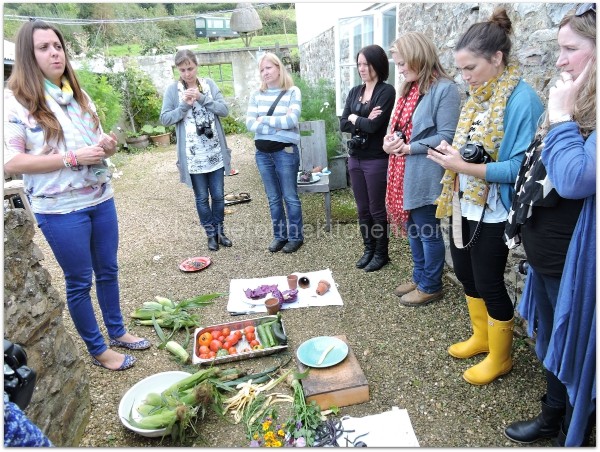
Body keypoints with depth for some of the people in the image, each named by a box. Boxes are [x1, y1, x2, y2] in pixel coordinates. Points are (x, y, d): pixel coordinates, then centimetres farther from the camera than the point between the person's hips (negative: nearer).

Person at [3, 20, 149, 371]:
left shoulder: (78, 95, 9)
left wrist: (108, 145, -5)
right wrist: (71, 158, -22)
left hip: (101, 200, 6)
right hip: (60, 210, -5)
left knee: (108, 270, 16)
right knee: (79, 281, 8)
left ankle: (118, 332, 35)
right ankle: (98, 350, 25)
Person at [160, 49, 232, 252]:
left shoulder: (209, 84, 3)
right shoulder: (172, 90, -2)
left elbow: (224, 110, -4)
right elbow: (165, 119, -4)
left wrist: (202, 98, -15)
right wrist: (184, 106, -16)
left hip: (215, 152, 2)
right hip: (192, 155, -1)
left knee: (218, 195, 10)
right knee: (202, 197, 9)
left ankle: (220, 230, 28)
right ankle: (211, 234, 25)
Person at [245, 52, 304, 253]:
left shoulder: (293, 92, -3)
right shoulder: (256, 94, 7)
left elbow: (291, 120, -17)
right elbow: (249, 123, -4)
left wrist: (264, 120, -9)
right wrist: (277, 126, -13)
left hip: (285, 151, -4)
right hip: (262, 152, 4)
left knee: (290, 197, 4)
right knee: (273, 198, 12)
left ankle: (296, 237, 18)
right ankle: (279, 235, 25)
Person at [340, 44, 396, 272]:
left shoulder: (387, 91, -9)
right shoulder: (354, 91, 10)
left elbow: (374, 126, -19)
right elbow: (343, 124, 3)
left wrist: (355, 118, -3)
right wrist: (364, 121, -12)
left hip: (376, 159, -6)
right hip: (355, 158, 6)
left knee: (377, 209, 5)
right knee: (362, 208, 14)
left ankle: (381, 253, 22)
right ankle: (368, 249, 30)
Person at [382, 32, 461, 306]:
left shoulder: (444, 88, -12)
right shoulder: (409, 88, 14)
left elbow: (446, 137, -17)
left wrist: (408, 147, -18)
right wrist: (389, 140, -2)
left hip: (425, 175, -8)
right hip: (404, 172, 9)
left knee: (428, 231, 5)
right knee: (412, 228, 18)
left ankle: (431, 286, 22)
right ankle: (419, 278, 34)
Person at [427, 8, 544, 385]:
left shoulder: (522, 101, -17)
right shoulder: (478, 96, 8)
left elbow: (519, 167, -21)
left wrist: (465, 167, -24)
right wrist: (453, 154, -4)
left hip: (492, 212, -8)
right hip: (465, 204, 8)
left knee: (489, 283, 5)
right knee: (467, 274, 19)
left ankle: (500, 357, 29)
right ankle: (482, 337, 42)